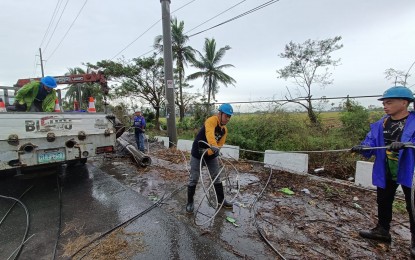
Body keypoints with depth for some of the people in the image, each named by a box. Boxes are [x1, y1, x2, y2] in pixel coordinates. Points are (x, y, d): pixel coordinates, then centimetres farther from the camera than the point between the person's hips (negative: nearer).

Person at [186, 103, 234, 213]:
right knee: (193, 179, 3)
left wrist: (208, 152, -25)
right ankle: (190, 202, 22)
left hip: (211, 155, 6)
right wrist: (213, 146, -62)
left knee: (216, 178, 13)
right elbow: (209, 133, -44)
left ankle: (221, 200, 32)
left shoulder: (224, 130, 0)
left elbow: (219, 144, -8)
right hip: (197, 154, -6)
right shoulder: (211, 121, -23)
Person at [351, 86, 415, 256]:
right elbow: (371, 142, -7)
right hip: (385, 171, 5)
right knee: (383, 202, 18)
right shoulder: (380, 124, -1)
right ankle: (382, 230, 37)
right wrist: (362, 148, -26)